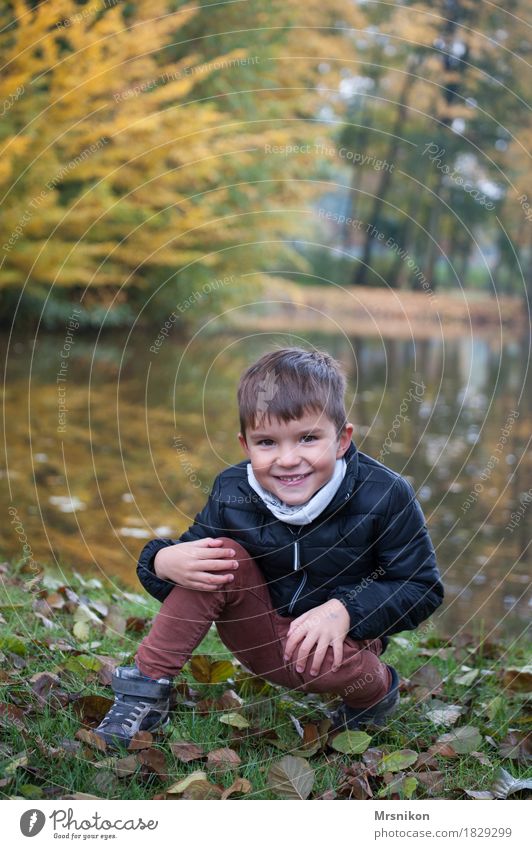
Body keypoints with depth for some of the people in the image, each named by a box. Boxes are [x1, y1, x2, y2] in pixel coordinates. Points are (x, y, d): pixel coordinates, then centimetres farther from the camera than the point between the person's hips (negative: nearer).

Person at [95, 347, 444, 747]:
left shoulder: (385, 496, -20)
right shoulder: (231, 493, -13)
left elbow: (423, 586, -15)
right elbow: (190, 559, -3)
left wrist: (344, 610, -29)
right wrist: (163, 561, -29)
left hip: (342, 636, -2)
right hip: (261, 635, 3)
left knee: (319, 660, -36)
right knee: (221, 553, -23)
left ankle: (377, 689, 2)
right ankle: (146, 692, -14)